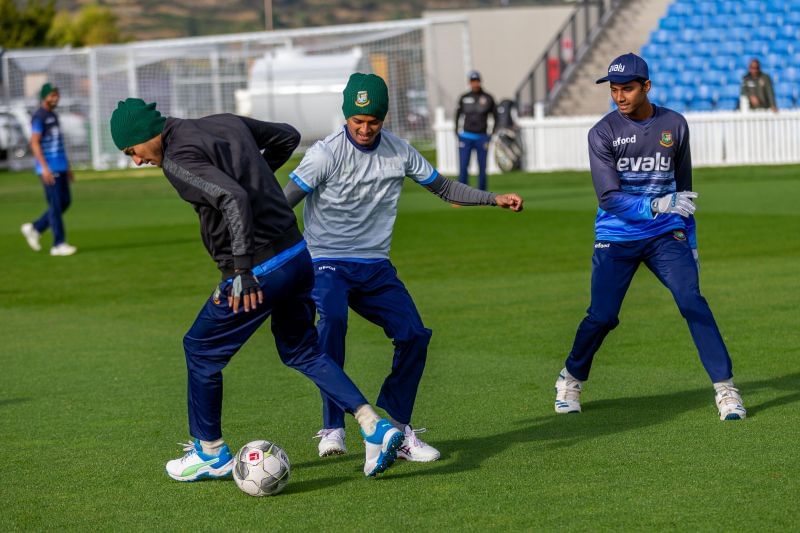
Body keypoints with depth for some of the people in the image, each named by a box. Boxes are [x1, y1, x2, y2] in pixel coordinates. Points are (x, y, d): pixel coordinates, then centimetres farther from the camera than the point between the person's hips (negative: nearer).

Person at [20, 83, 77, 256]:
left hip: (60, 167, 9)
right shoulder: (39, 117, -11)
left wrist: (67, 167, 21)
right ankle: (59, 244, -1)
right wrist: (45, 168, -23)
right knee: (56, 205, -6)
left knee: (65, 202, 10)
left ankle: (35, 228, 20)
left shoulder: (53, 116, 16)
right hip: (49, 168, -9)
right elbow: (34, 143, -17)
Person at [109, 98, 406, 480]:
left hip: (259, 275, -9)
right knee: (300, 351, 22)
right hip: (299, 256, 9)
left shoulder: (178, 158, -15)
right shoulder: (227, 123, 11)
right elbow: (287, 136, 24)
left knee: (200, 350, 12)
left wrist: (241, 270, -29)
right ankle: (375, 428, 8)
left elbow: (233, 199, -29)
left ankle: (210, 453, 24)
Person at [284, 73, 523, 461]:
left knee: (414, 336, -10)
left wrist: (493, 199, 5)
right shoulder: (326, 153, -12)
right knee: (331, 320, -33)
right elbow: (282, 205, -15)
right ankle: (333, 429, -28)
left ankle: (397, 430, 7)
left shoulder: (399, 151, 3)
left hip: (375, 266, 5)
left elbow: (443, 188, 16)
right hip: (327, 263, -5)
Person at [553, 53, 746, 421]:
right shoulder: (603, 133, -7)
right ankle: (571, 379, 22)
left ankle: (725, 388, -10)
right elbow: (609, 196, -16)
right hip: (616, 239, -1)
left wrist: (690, 241, 14)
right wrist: (657, 205, -30)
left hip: (666, 238, 1)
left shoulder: (675, 125, 3)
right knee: (602, 316, -5)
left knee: (693, 303, -14)